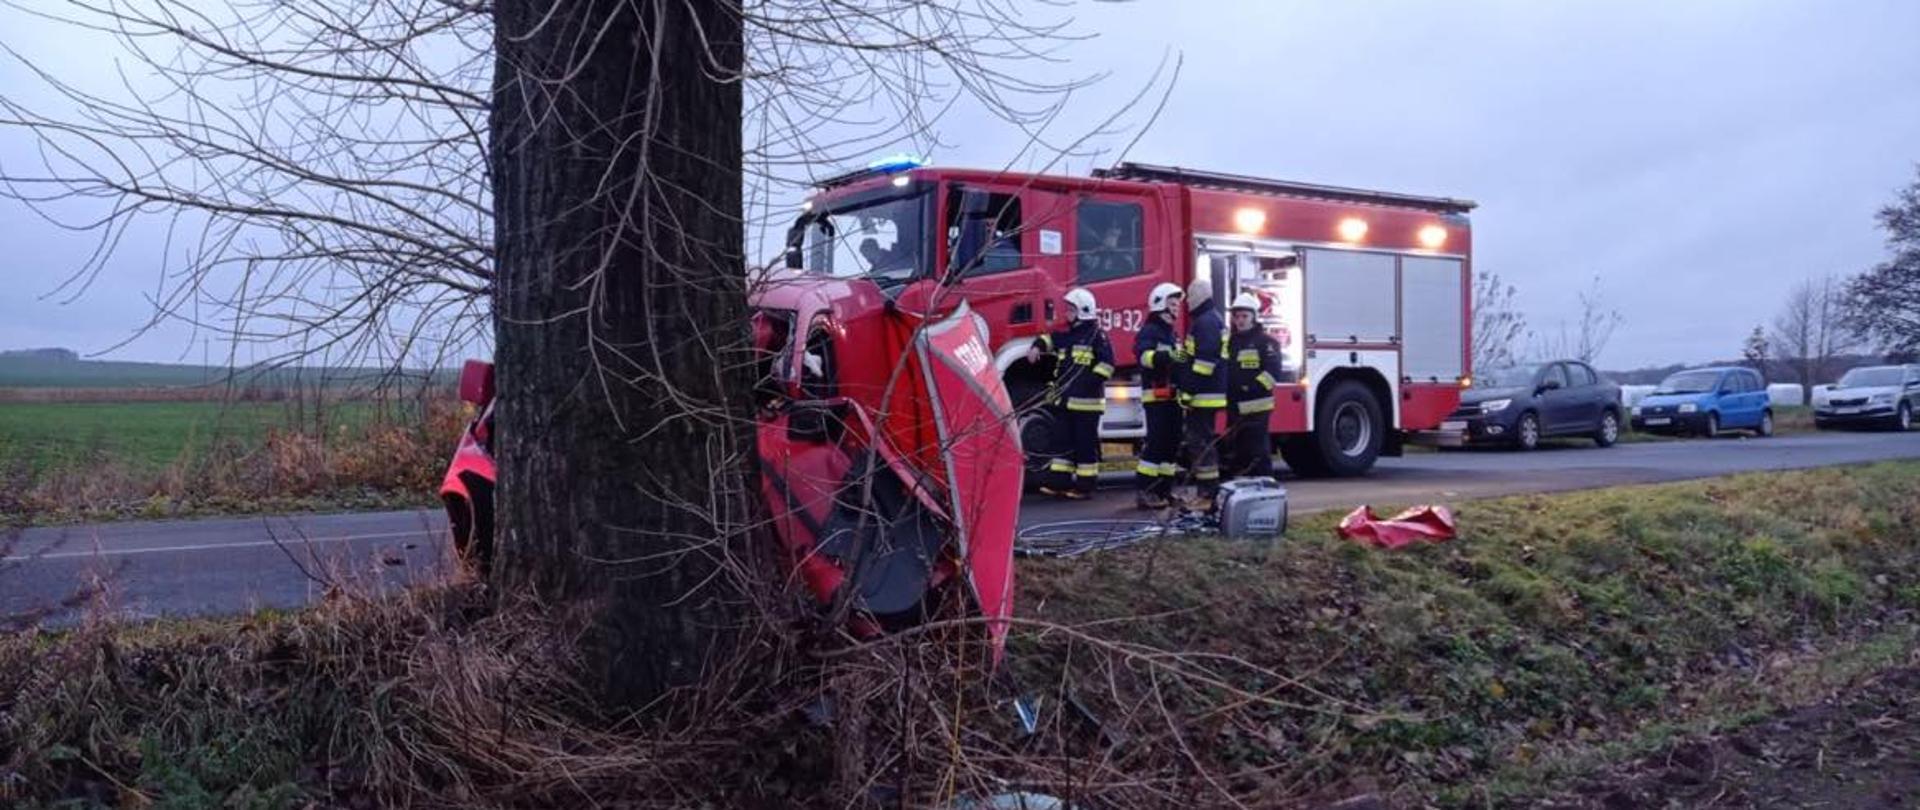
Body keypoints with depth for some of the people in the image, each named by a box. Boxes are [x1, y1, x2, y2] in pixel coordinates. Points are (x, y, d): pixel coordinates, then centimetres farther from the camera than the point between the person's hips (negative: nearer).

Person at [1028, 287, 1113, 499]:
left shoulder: (1096, 334, -8)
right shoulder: (1069, 334, 16)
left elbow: (1107, 362, -15)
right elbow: (1051, 339, 31)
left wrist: (1092, 382, -21)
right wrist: (1038, 346, 10)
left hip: (1086, 401, -8)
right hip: (1066, 400, 8)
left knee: (1085, 443, -2)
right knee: (1062, 440, 9)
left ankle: (1085, 486, 4)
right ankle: (1058, 482, 14)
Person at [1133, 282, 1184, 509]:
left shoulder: (1171, 333, 22)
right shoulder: (1149, 331, -8)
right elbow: (1144, 354, -28)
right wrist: (1166, 356, -42)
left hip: (1172, 396, 9)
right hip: (1156, 396, -9)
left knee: (1171, 443, 10)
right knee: (1155, 442, -13)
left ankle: (1164, 490, 16)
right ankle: (1143, 490, -12)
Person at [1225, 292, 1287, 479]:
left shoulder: (1265, 341, -5)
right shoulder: (1230, 342, 16)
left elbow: (1273, 371, -15)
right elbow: (1225, 371, 24)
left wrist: (1253, 388, -22)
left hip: (1257, 408, -7)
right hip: (1236, 408, 7)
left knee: (1258, 453, -7)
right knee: (1239, 451, 12)